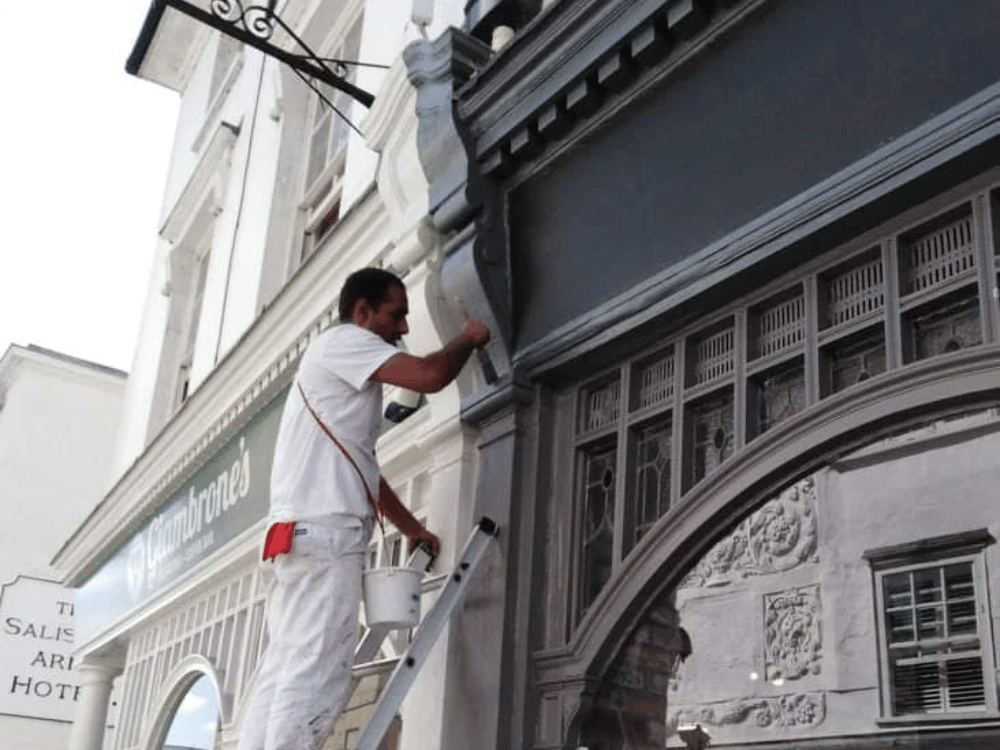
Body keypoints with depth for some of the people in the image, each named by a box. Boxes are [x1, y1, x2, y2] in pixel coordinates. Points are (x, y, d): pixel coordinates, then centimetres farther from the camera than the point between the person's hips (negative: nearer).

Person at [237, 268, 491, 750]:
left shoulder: (351, 375, 30)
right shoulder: (343, 341, 0)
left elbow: (362, 470, 31)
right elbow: (430, 376, -13)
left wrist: (412, 528, 31)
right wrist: (467, 339, 7)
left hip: (304, 534, 10)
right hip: (324, 531, -10)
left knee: (283, 674, 4)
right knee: (316, 676, -13)